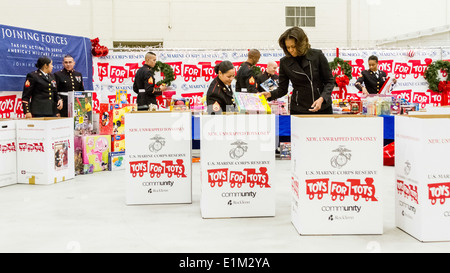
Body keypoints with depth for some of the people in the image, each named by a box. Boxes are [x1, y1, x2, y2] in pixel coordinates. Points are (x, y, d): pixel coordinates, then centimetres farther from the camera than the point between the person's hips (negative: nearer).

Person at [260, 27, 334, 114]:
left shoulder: (317, 56, -7)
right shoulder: (284, 62, -2)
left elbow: (330, 81, -1)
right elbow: (282, 89, 3)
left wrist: (322, 98, -19)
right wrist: (270, 94, -18)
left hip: (323, 107, 0)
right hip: (299, 109, 0)